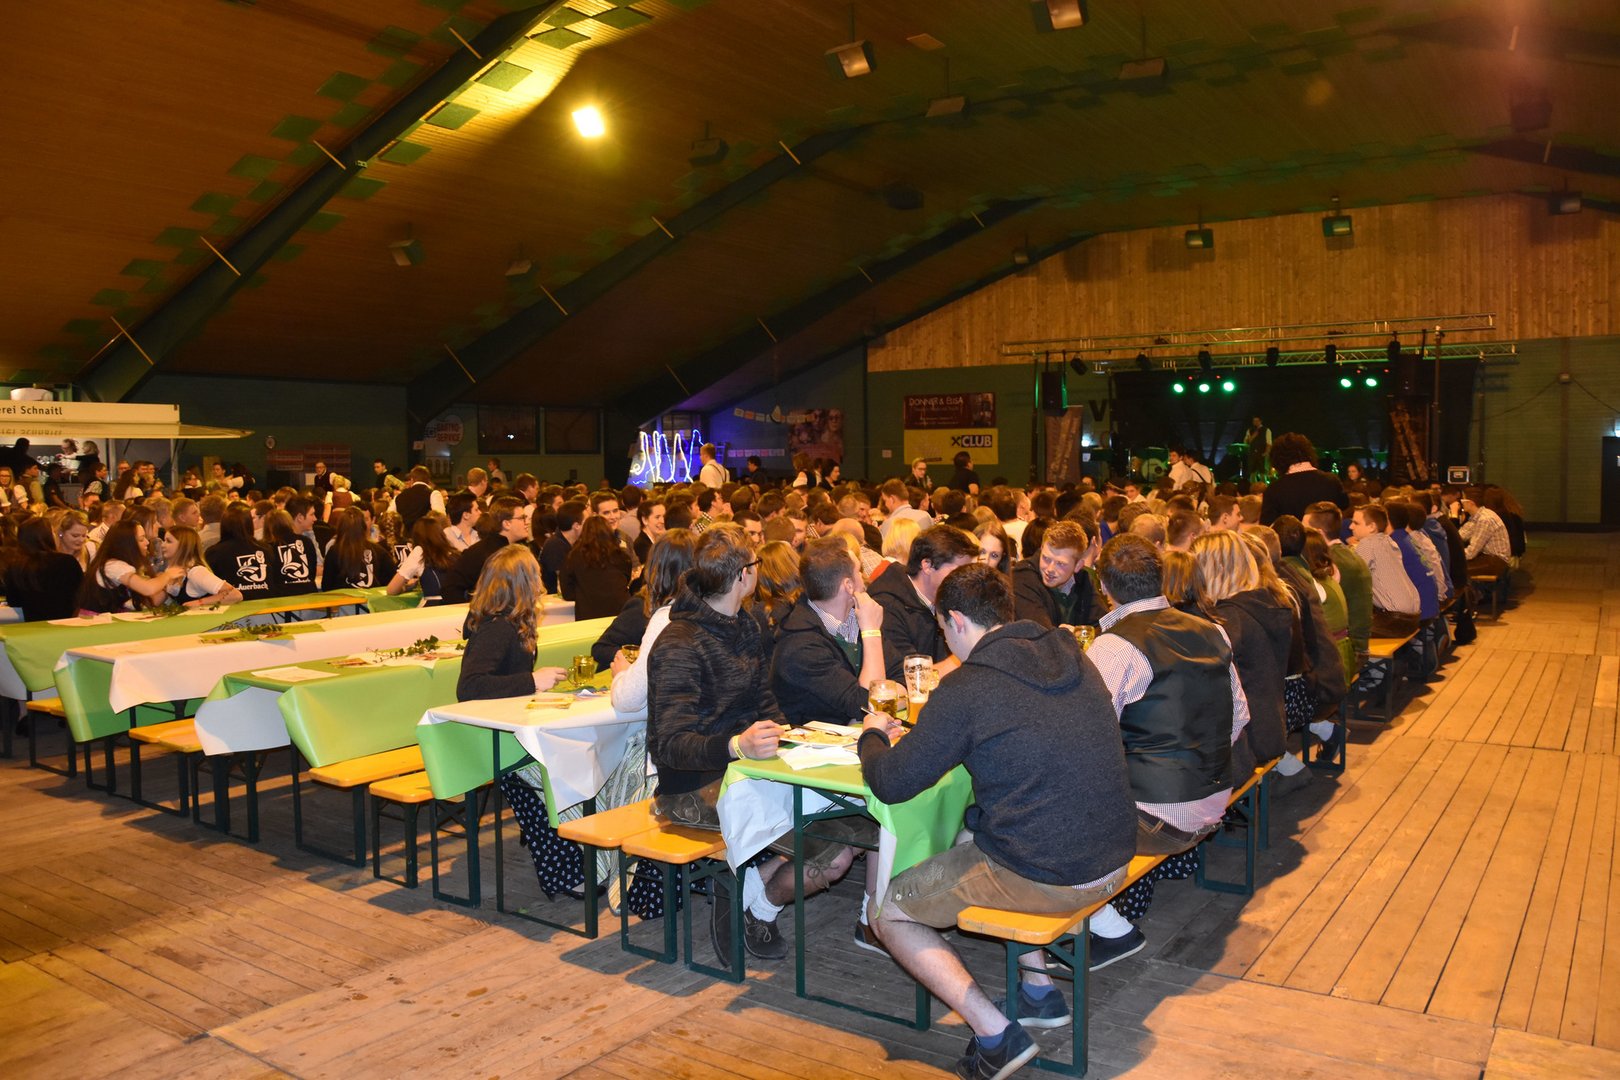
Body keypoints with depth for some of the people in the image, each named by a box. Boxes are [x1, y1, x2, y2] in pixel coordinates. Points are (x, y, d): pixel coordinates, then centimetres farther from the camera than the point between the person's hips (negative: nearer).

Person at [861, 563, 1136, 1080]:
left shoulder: (966, 689, -18)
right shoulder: (1071, 657, 4)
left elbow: (891, 784, -12)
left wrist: (871, 736, 10)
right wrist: (917, 734, 21)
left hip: (1045, 878, -7)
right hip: (1114, 860, 8)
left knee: (889, 911, 11)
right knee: (975, 837, 34)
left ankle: (996, 1034, 3)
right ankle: (1040, 992, 32)